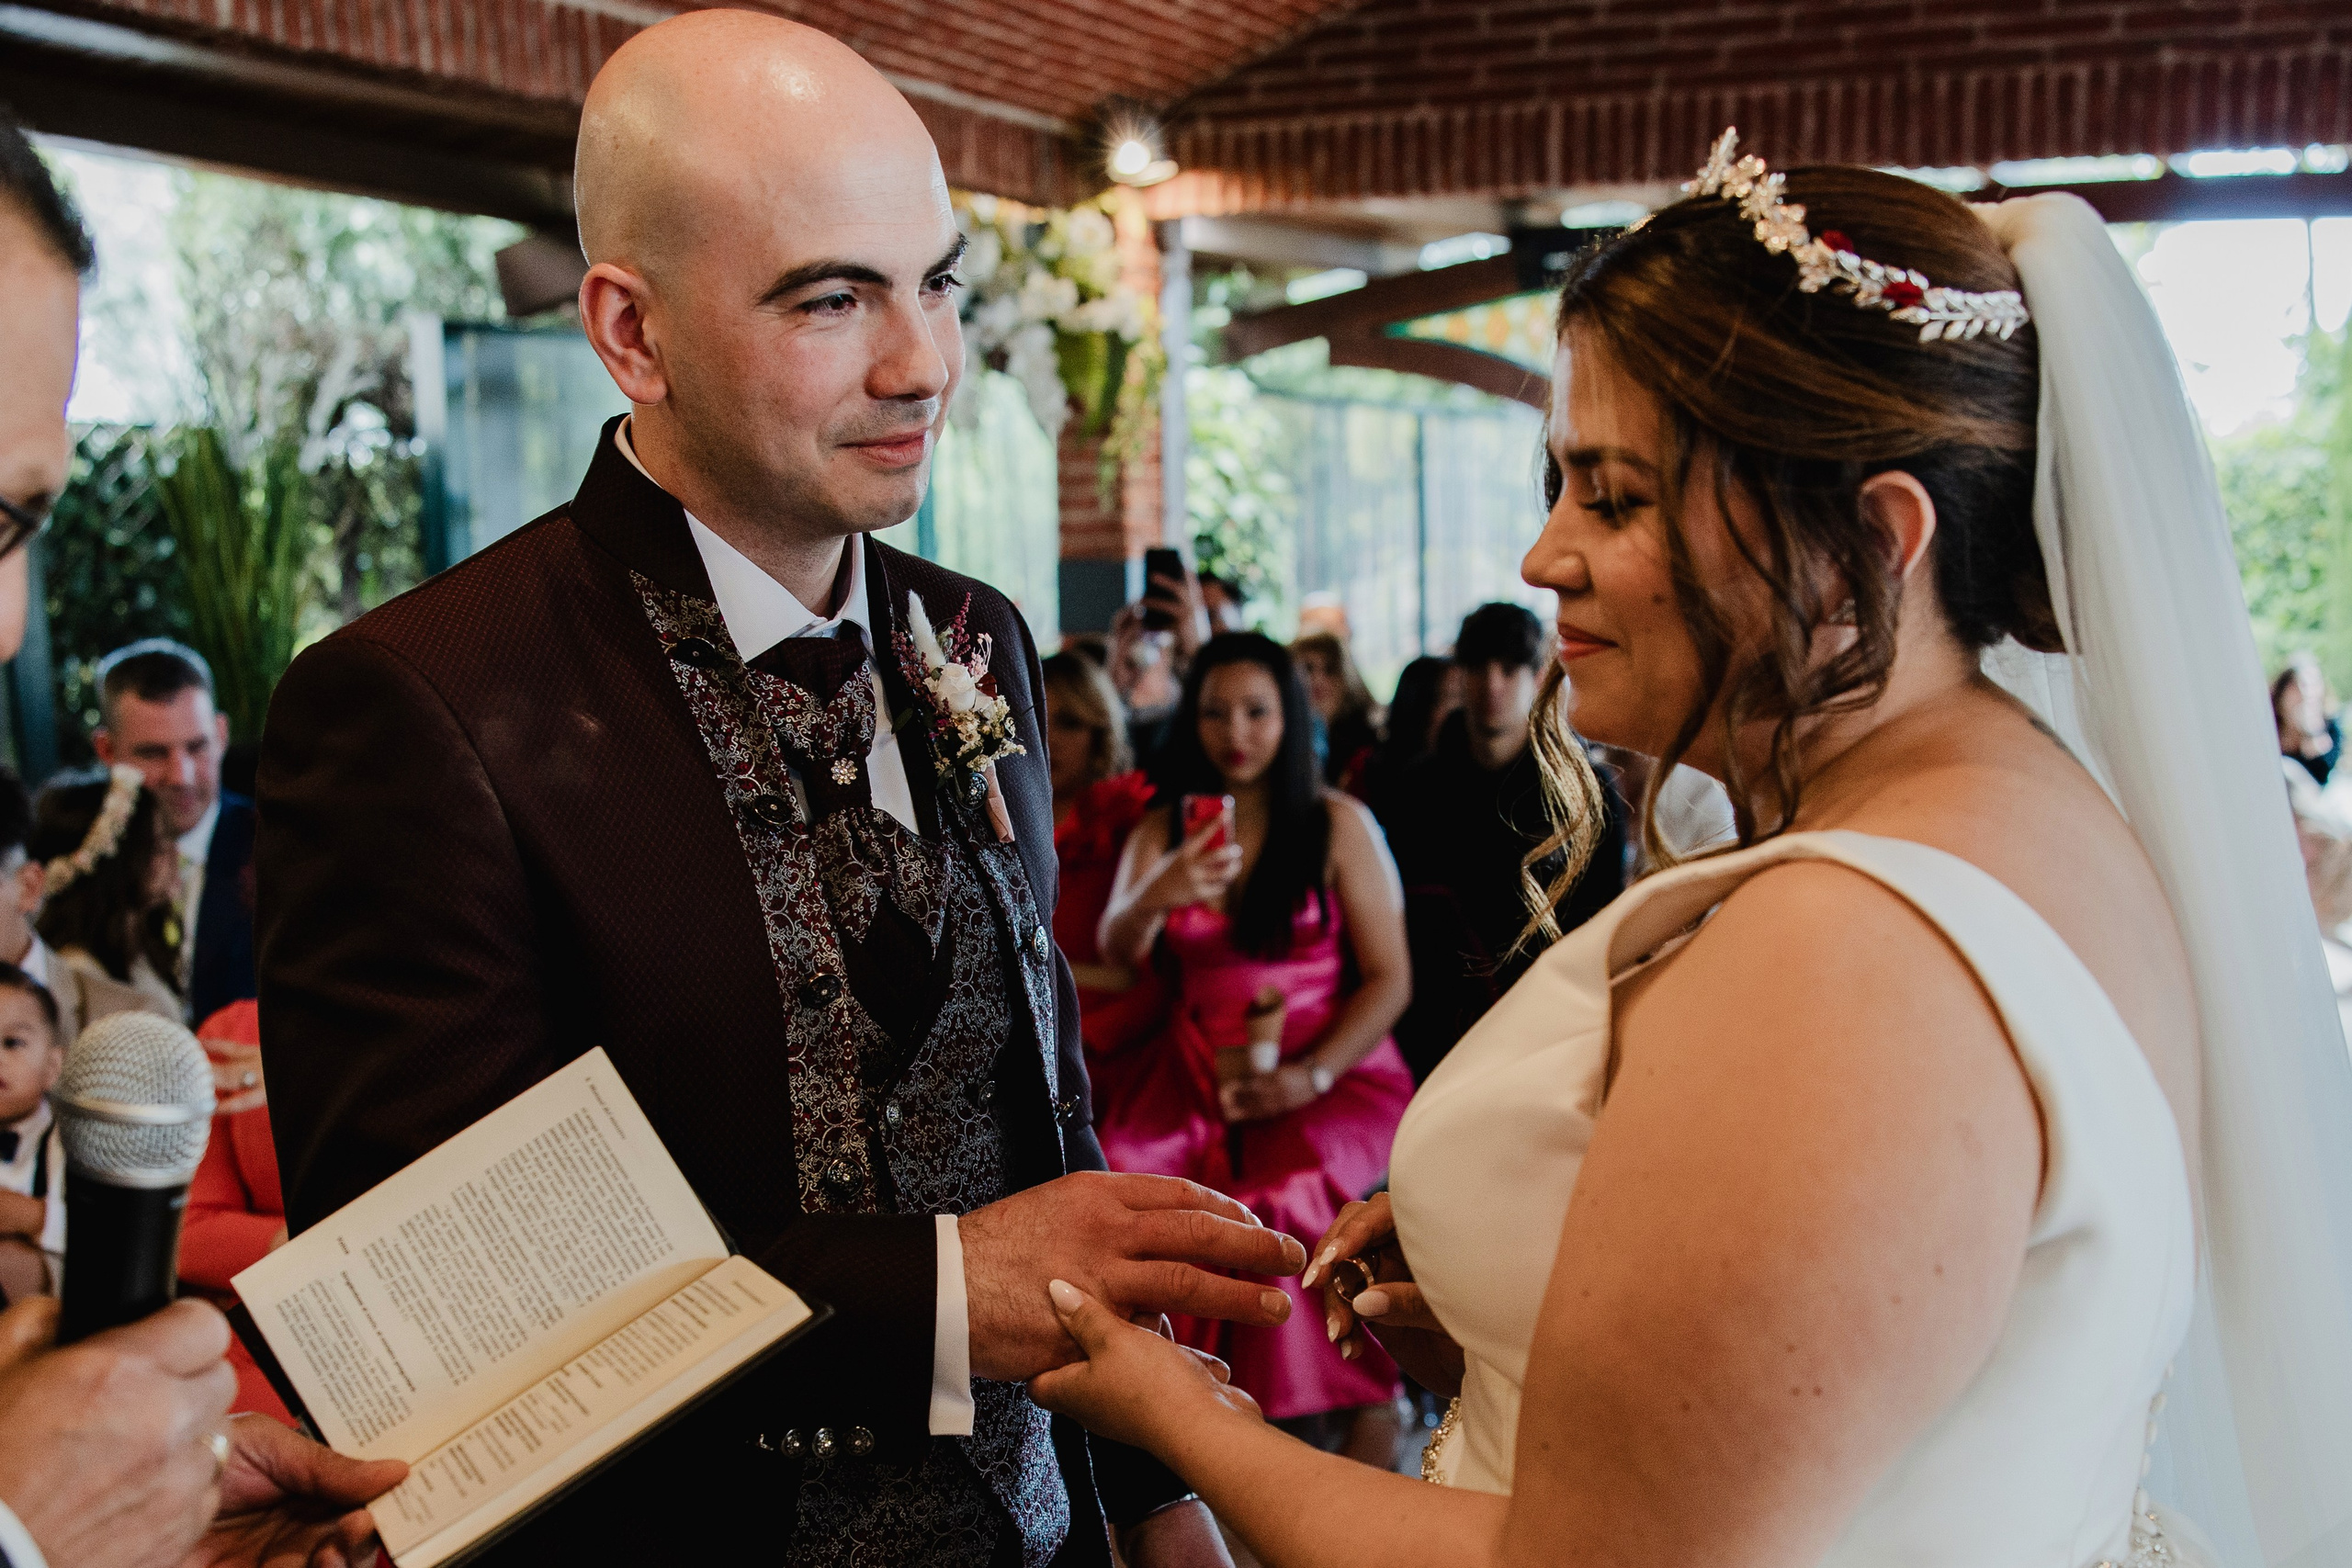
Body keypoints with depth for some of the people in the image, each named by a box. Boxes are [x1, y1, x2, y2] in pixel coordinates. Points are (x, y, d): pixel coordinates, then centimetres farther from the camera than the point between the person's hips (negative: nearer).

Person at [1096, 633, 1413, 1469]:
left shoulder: (1340, 826, 5)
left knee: (1298, 1193, -32)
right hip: (1196, 1068, 3)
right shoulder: (1162, 830, 14)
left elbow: (1390, 979, -1)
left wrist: (1311, 1078, -16)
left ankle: (1366, 1419, -18)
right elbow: (1112, 956, 2)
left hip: (1329, 1068, -3)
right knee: (1125, 1175, -25)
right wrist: (1152, 901, -21)